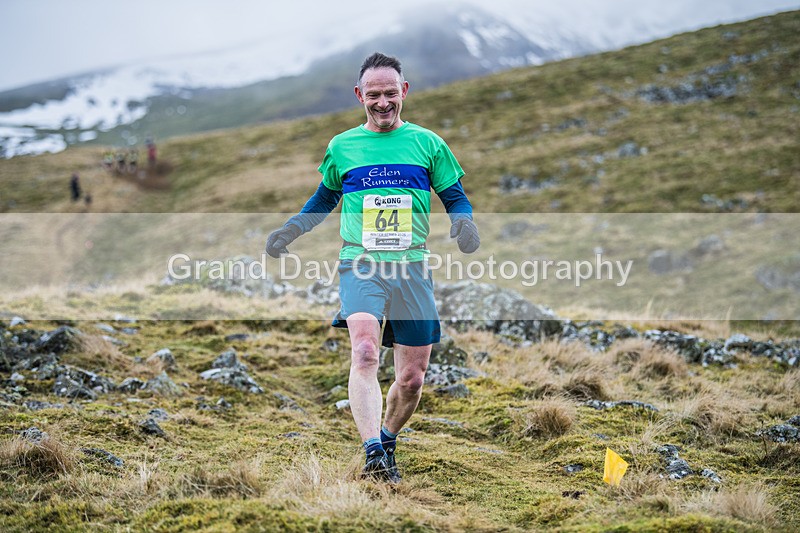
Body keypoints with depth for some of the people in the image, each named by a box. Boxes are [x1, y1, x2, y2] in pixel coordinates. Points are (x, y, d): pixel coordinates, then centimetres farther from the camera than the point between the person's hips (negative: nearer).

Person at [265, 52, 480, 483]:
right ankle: (372, 452, -34)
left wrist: (463, 221, -8)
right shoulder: (341, 147, 10)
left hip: (412, 268, 1)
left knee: (412, 376, 3)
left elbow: (455, 197, 14)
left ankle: (387, 444, 29)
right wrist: (292, 229, 12)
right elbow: (325, 196, 26)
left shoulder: (427, 143, 8)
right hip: (360, 265, -1)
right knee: (364, 352, -26)